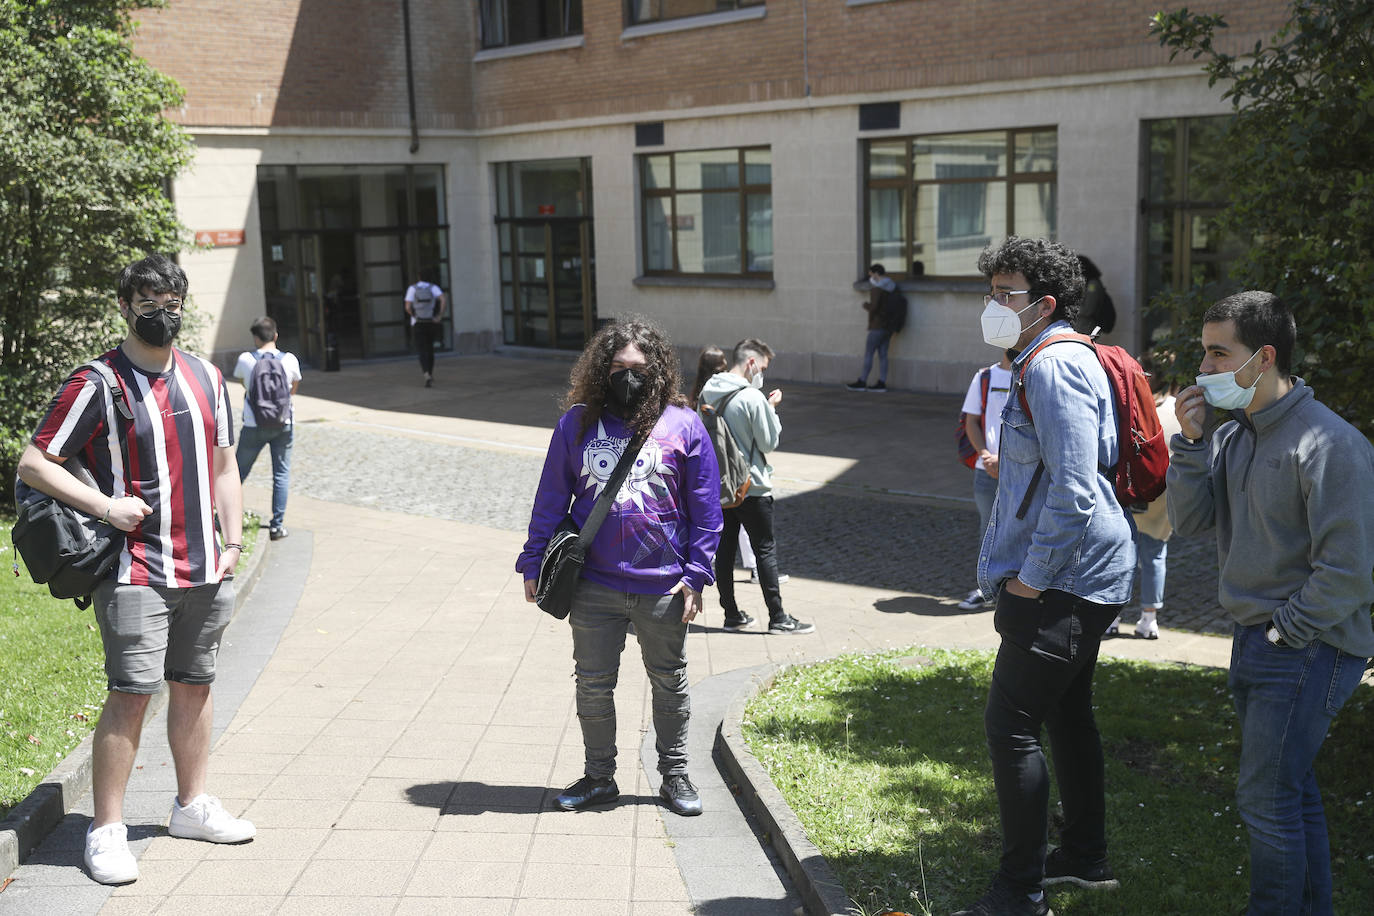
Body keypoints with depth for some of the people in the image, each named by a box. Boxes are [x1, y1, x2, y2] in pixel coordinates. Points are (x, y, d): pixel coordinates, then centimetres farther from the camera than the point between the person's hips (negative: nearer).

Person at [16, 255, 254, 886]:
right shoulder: (97, 384, -6)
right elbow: (32, 464, -6)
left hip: (205, 571, 6)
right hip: (137, 572, -6)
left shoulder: (207, 378, 11)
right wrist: (104, 506, -16)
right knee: (131, 694, -7)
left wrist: (233, 542, 8)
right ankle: (107, 830, 3)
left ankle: (192, 806, 27)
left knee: (195, 685, 14)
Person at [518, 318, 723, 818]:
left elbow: (705, 508, 0)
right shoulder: (577, 423, 0)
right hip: (593, 585, 1)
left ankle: (675, 775, 31)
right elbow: (551, 499, 6)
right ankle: (599, 777, 29)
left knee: (669, 684, 14)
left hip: (663, 586, -1)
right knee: (593, 685, 11)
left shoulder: (683, 425, -3)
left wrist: (696, 574, -5)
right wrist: (534, 564, 4)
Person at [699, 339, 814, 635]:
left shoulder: (708, 394, 2)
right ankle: (778, 618, 9)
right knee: (765, 550, 3)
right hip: (751, 488, -6)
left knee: (724, 549, 12)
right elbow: (769, 442, -13)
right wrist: (772, 409, -1)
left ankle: (731, 613, 19)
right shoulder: (753, 398, -19)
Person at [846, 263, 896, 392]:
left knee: (868, 354, 0)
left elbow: (873, 307, -24)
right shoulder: (893, 287, 10)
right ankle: (882, 384, 6)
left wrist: (865, 305, -1)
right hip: (888, 327, 8)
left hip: (877, 327, -8)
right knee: (883, 355, 8)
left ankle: (862, 382, 5)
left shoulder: (877, 289, -16)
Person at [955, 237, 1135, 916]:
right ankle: (1086, 857, 33)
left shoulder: (1053, 367, -18)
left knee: (1010, 725, -8)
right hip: (1084, 577, 11)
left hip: (1060, 581, -11)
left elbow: (1073, 491, -26)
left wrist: (1030, 580, -19)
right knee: (1067, 712, 19)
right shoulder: (1058, 360, 16)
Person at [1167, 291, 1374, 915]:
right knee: (1289, 792, 18)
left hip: (1309, 651, -8)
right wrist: (1190, 441, -7)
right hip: (1256, 643, 8)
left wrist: (1286, 630, -14)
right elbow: (1189, 522, 2)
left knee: (1266, 798, -4)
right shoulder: (1232, 435, 7)